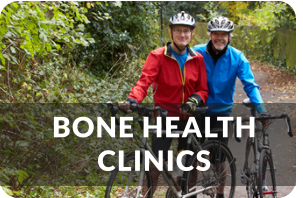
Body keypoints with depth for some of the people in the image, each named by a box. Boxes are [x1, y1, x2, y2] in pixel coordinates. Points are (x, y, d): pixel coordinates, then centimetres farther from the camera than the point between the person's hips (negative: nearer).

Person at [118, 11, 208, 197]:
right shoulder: (158, 56, -7)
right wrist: (132, 100, -38)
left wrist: (195, 100, -18)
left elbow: (203, 89, 5)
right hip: (165, 117, -3)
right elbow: (144, 81, -19)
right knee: (156, 165, -9)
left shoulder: (197, 59, 3)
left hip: (188, 118, 3)